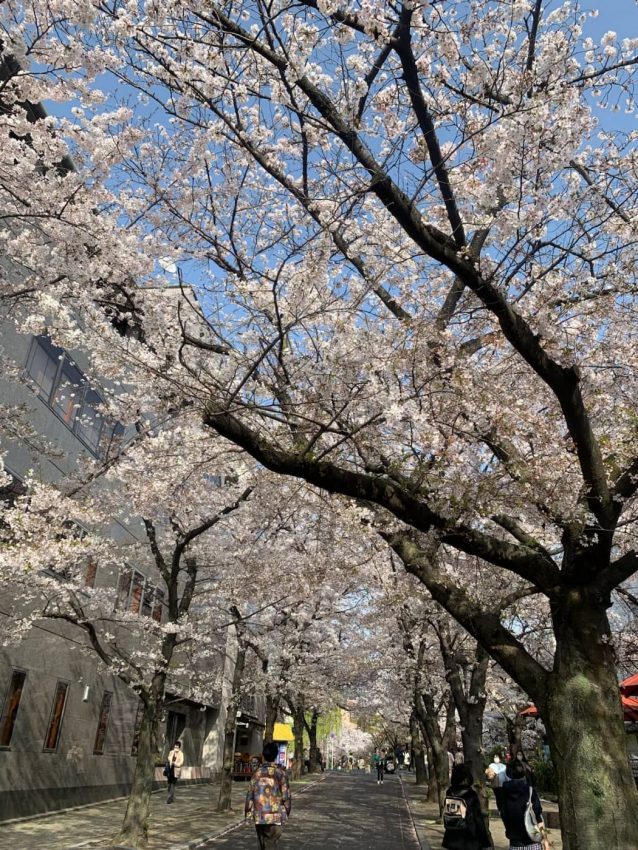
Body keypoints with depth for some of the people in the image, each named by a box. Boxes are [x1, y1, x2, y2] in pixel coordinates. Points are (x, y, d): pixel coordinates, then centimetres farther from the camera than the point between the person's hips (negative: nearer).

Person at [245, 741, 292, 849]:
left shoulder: (257, 772, 0)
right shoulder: (280, 772, -7)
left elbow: (250, 793, 1)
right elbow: (286, 795, -5)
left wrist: (248, 812, 11)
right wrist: (287, 812, 8)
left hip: (259, 816, 3)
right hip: (276, 816, -3)